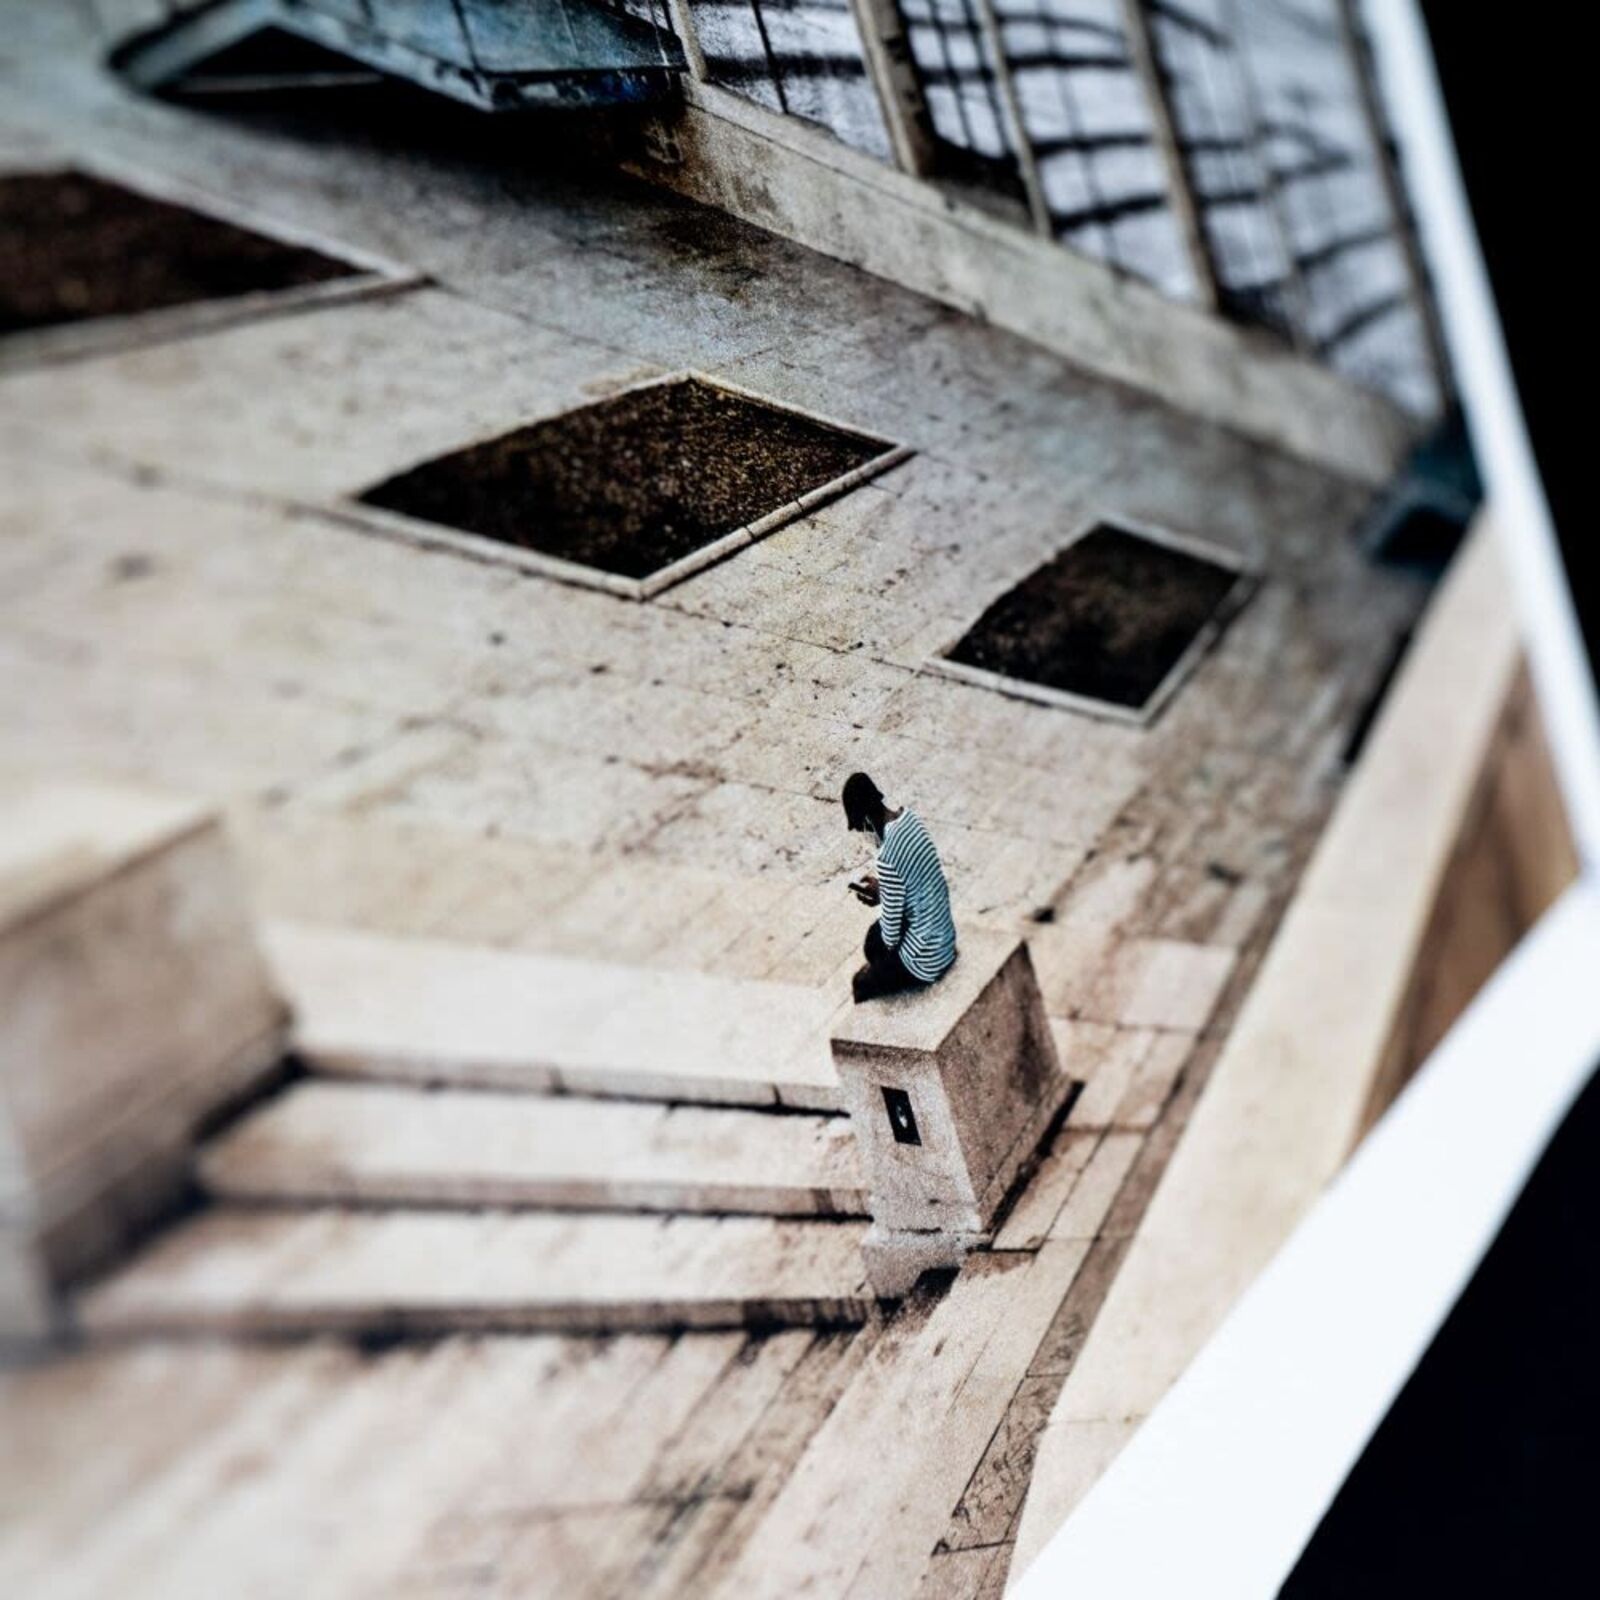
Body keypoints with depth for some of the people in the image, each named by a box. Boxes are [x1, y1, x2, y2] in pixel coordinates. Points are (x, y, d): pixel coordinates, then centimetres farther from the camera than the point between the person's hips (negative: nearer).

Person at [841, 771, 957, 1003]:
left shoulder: (887, 857, -32)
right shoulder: (908, 817, -6)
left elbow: (891, 937, -20)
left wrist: (880, 895, -3)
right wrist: (882, 892, 5)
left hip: (927, 961, -8)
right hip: (945, 937, 8)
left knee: (861, 984, 11)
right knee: (873, 940, 27)